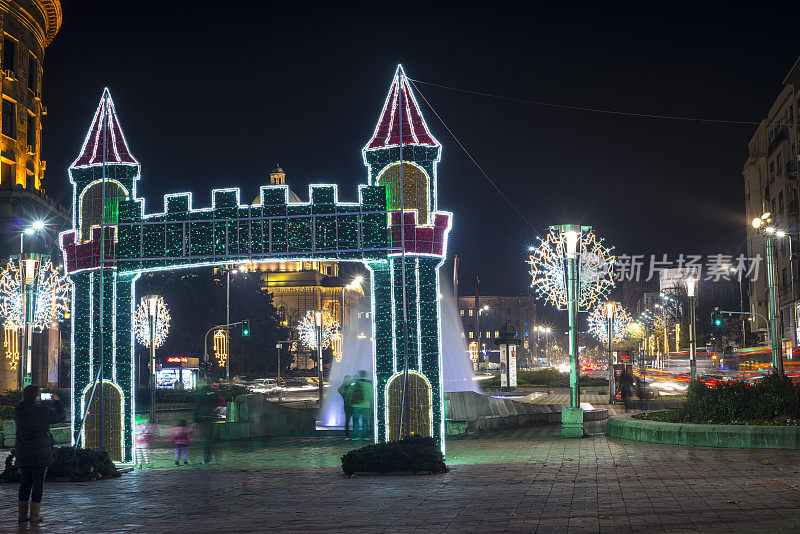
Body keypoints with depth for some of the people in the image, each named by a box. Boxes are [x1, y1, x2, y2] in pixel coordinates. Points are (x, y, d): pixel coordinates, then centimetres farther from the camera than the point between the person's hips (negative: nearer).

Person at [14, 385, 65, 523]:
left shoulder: (18, 410, 3)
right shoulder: (42, 411, -13)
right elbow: (60, 416, 0)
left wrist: (48, 403, 25)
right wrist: (57, 402, 15)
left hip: (22, 452, 5)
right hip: (40, 452, -5)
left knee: (26, 481, 13)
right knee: (38, 482, 2)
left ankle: (22, 514, 15)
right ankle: (34, 514, 2)